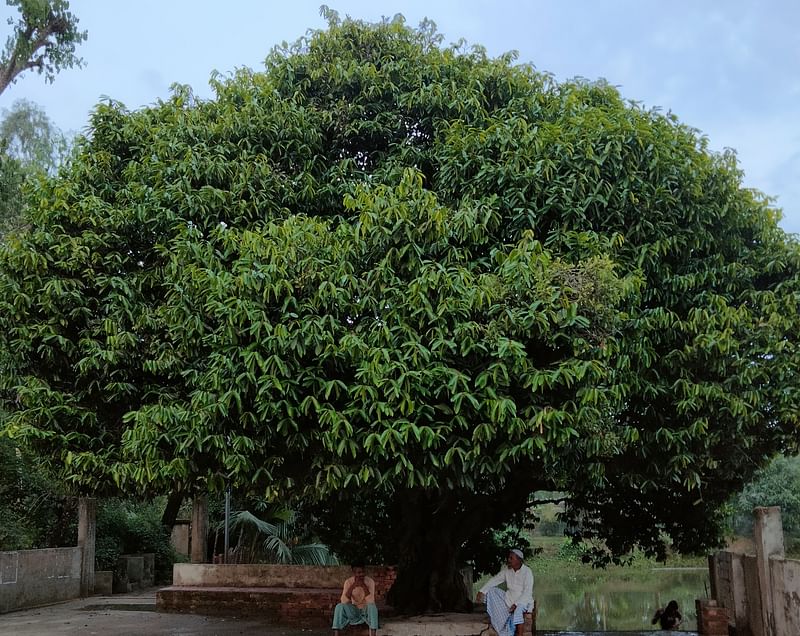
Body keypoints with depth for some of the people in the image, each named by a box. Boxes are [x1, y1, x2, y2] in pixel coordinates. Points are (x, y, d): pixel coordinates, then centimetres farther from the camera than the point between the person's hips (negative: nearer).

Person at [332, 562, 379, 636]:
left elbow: (371, 602, -28)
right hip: (354, 611, 2)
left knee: (372, 606, -35)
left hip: (366, 611, -2)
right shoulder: (348, 582, -10)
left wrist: (363, 586, -36)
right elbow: (344, 601, -21)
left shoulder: (370, 581, -15)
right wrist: (353, 586, -32)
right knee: (339, 606, -25)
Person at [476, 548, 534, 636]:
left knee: (518, 609, -39)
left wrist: (516, 604, -30)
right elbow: (494, 580, 0)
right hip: (509, 599, 7)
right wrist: (482, 591, -11)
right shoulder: (506, 570, 1)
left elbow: (527, 592, -22)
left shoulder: (527, 572, -16)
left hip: (523, 600, -7)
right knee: (491, 591, -5)